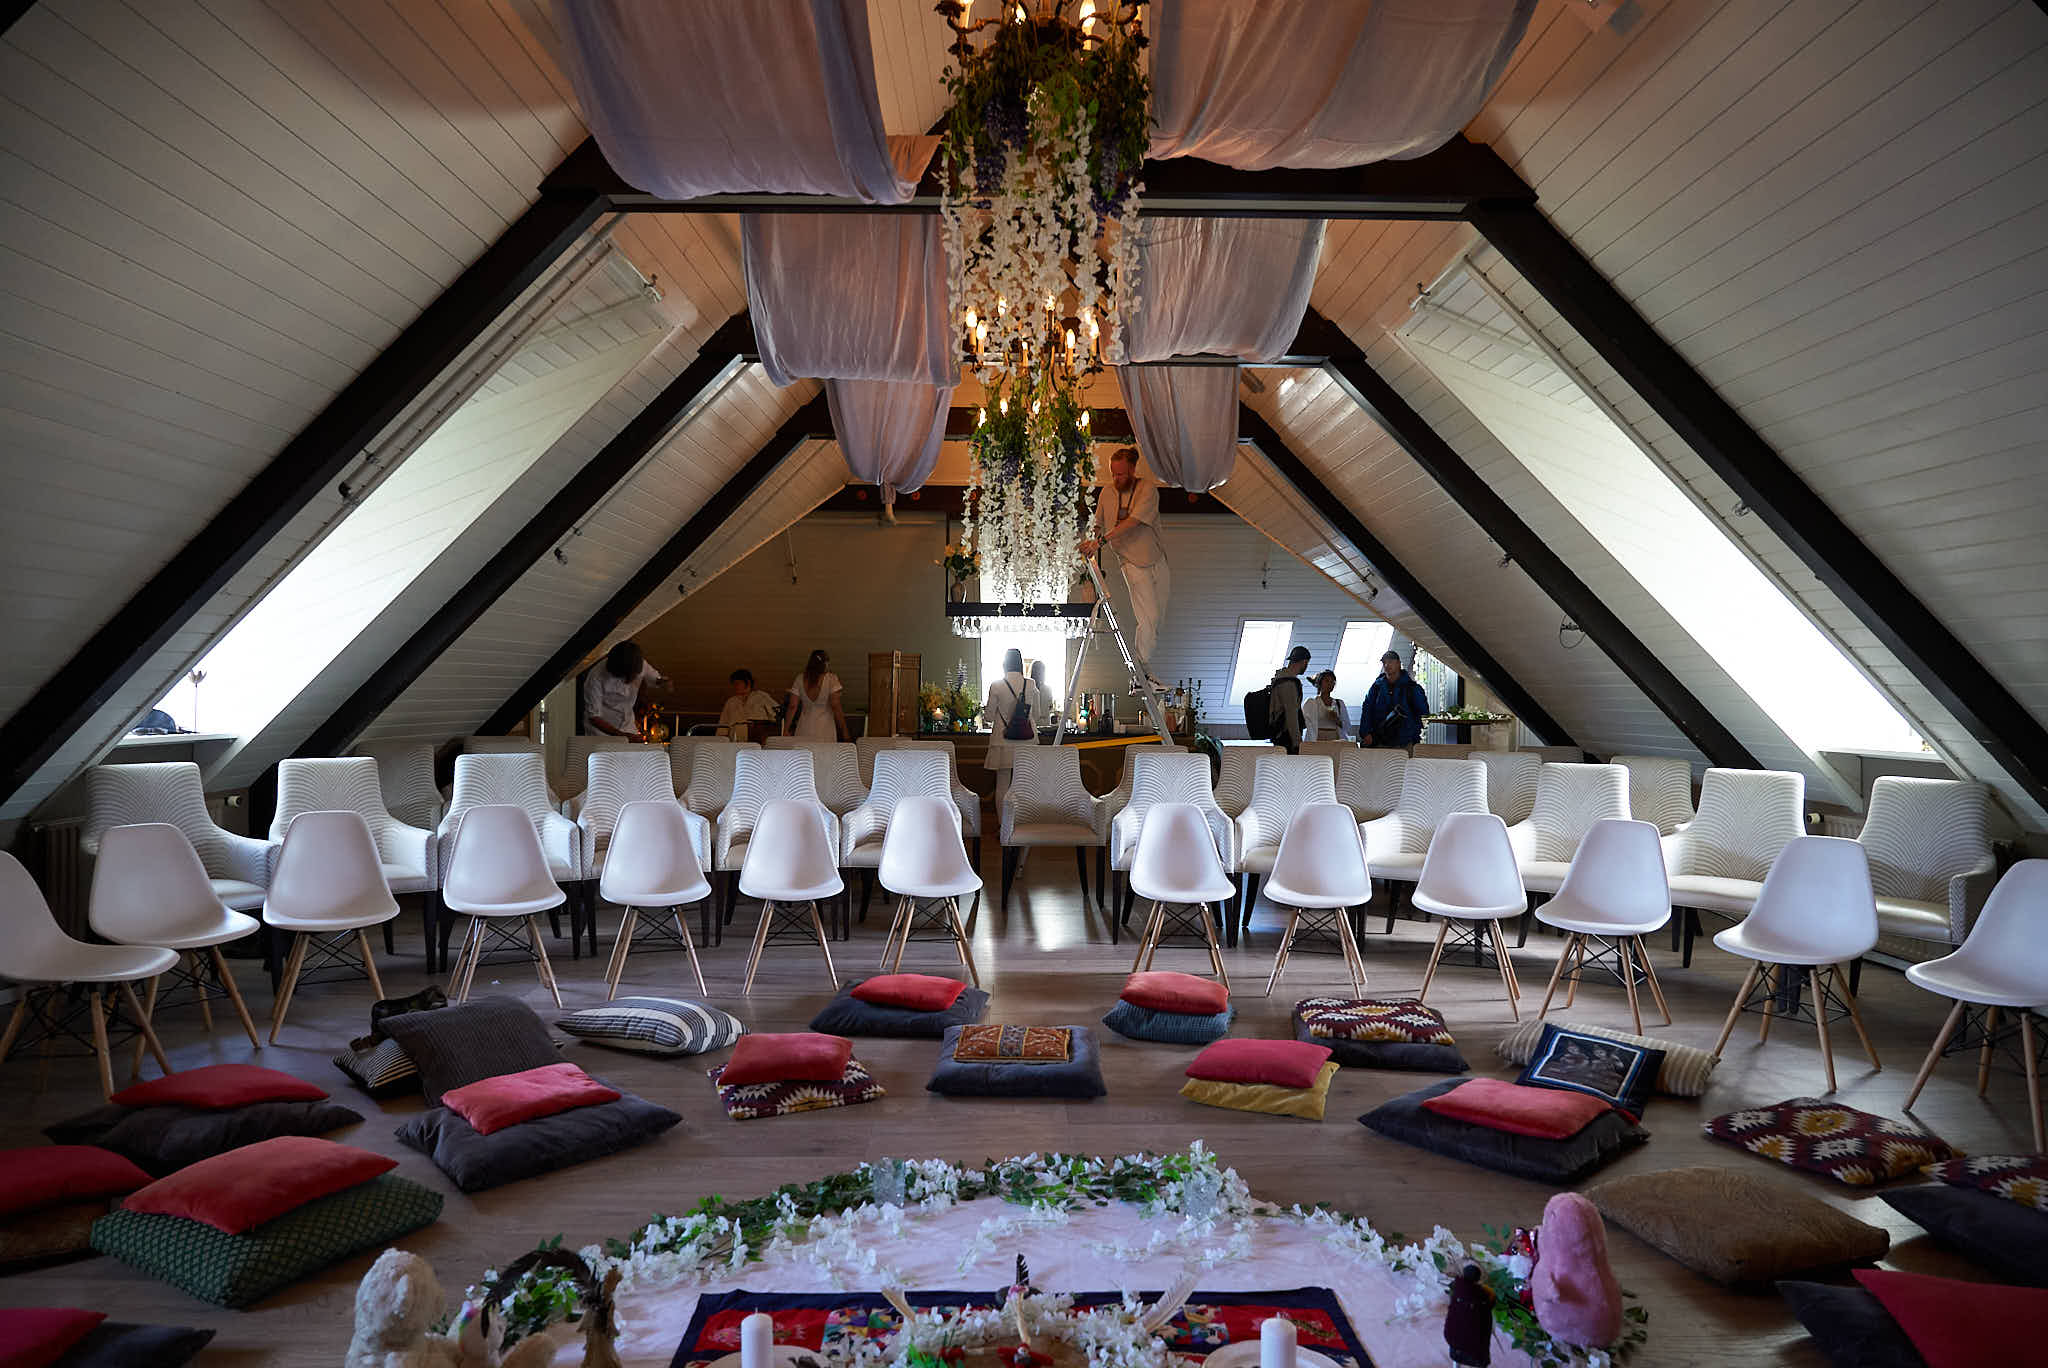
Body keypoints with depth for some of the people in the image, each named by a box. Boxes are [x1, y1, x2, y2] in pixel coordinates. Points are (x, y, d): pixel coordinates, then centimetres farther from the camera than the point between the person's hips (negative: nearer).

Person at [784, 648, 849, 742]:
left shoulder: (799, 679, 2)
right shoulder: (831, 679, -6)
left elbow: (792, 707, 2)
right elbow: (836, 706, -10)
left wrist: (786, 730, 8)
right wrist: (844, 730, -4)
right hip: (825, 734, -3)